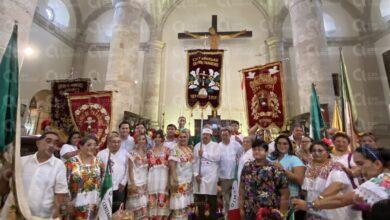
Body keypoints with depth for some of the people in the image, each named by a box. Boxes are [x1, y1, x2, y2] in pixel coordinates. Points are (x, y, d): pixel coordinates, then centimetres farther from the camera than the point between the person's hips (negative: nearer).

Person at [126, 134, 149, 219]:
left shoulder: (146, 153, 7)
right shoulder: (132, 153, -8)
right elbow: (130, 169, -9)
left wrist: (148, 182, 9)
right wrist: (132, 183, -15)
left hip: (145, 183, 5)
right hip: (136, 183, -5)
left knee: (144, 206, 8)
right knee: (138, 207, -3)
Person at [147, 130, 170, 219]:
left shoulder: (167, 150, 4)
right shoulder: (150, 151, 12)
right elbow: (148, 165, 13)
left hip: (163, 176, -2)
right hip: (152, 176, 2)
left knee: (162, 197, -4)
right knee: (152, 198, 1)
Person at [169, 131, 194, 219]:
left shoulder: (189, 149, 9)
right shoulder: (174, 150, -13)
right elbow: (172, 166, -18)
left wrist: (192, 179, 13)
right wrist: (174, 180, -23)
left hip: (188, 180, 7)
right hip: (179, 180, -7)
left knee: (186, 204, 16)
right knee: (179, 204, -1)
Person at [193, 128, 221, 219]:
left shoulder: (215, 145, 1)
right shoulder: (197, 146, 8)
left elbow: (217, 158, -14)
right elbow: (194, 161, 5)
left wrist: (204, 154, -12)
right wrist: (196, 174, -4)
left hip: (211, 176, -2)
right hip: (200, 176, 2)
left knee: (212, 198, 5)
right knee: (200, 199, 10)